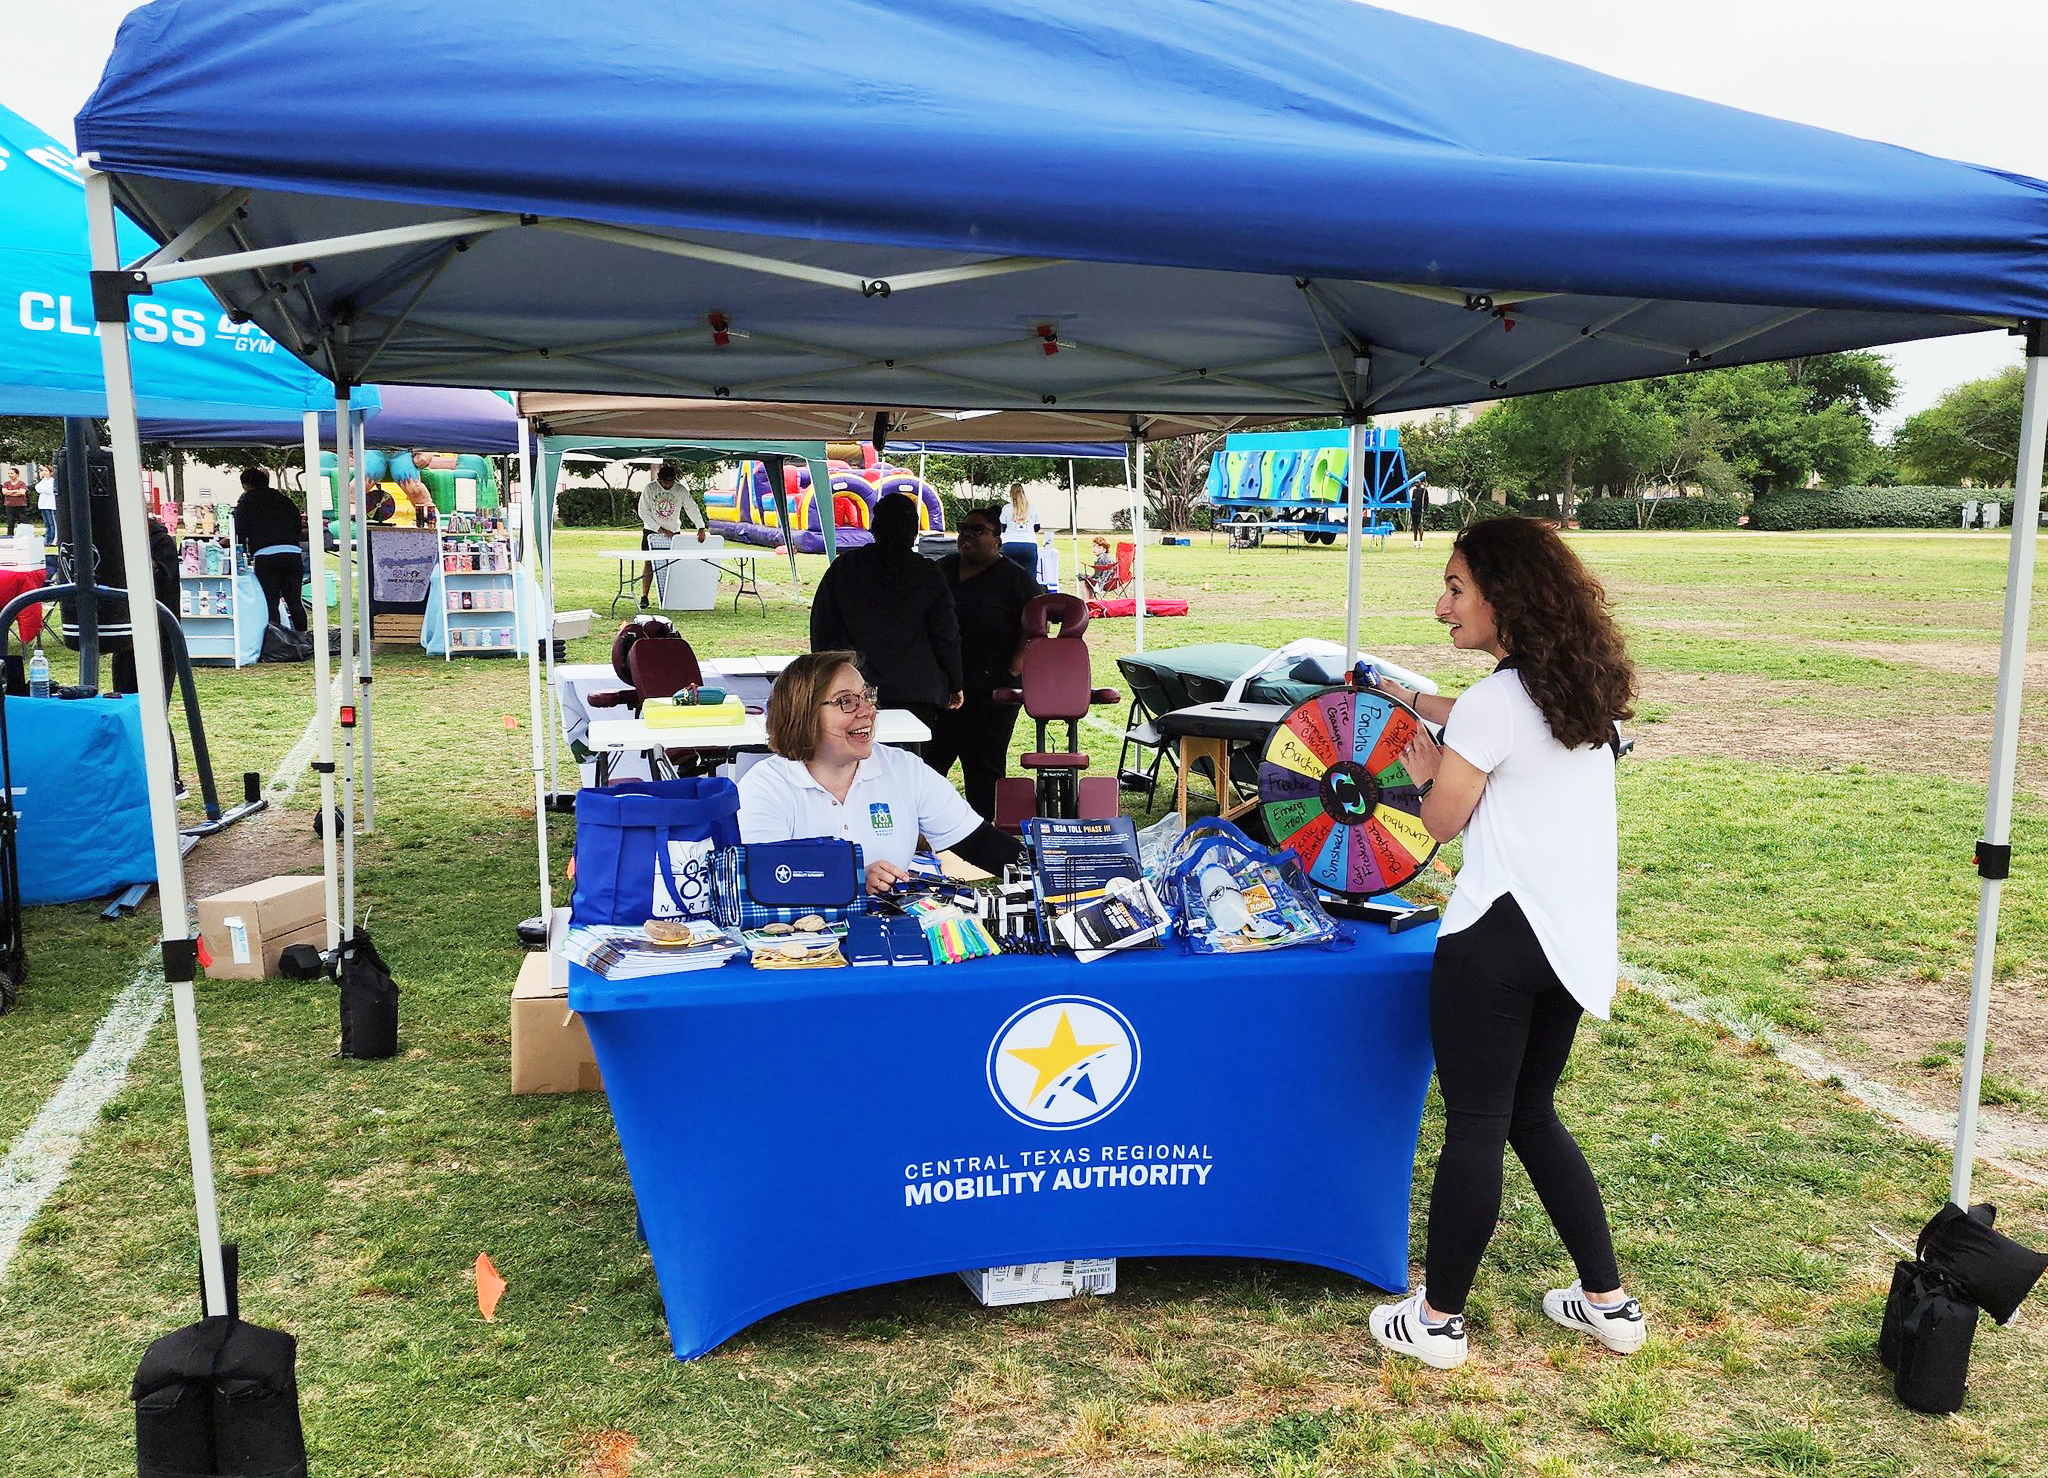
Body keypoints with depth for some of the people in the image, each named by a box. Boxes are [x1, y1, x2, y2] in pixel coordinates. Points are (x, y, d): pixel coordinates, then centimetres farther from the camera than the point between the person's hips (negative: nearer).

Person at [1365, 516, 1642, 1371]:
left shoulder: (1495, 700, -16)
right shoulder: (1583, 689, 9)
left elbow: (1442, 820, -6)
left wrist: (1425, 772, 14)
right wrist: (1409, 697, 39)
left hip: (1499, 937, -8)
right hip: (1577, 940, 8)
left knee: (1474, 1125, 2)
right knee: (1532, 1114, 21)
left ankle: (1438, 1320, 15)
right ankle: (1609, 1303, 28)